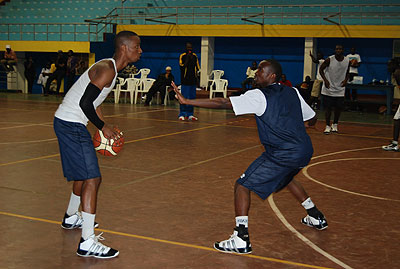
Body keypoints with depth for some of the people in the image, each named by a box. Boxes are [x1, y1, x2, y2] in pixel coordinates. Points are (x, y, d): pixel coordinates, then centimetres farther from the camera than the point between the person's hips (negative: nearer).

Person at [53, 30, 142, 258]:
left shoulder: (110, 69, 14)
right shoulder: (107, 70, -18)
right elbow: (85, 103, -24)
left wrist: (106, 126, 15)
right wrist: (103, 127, -12)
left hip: (71, 123, 11)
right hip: (70, 125, -11)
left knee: (84, 173, 26)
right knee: (92, 178, -14)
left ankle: (72, 217, 47)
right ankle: (87, 243, -14)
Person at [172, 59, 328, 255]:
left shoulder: (259, 96, -8)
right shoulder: (293, 93, 12)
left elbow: (223, 103, -14)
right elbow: (312, 120, 19)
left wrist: (187, 101, -13)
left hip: (282, 154, -8)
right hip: (305, 151, 8)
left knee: (242, 185, -3)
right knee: (285, 178, 37)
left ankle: (241, 240, -11)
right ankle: (316, 217, 47)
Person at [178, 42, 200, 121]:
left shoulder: (195, 56, 12)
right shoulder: (182, 56, -1)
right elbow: (181, 66, -13)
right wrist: (187, 59, -16)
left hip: (193, 80, 5)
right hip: (185, 80, -5)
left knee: (192, 98, 6)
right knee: (184, 98, -8)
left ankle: (190, 114, 13)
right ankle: (182, 114, -2)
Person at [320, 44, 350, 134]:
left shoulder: (347, 61, -2)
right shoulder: (329, 59, -12)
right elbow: (321, 69, -2)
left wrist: (346, 80, -6)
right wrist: (325, 80, -15)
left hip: (340, 89, 3)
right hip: (328, 88, -3)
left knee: (339, 108, 5)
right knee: (328, 107, -1)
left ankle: (335, 124, 25)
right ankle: (328, 126, 10)